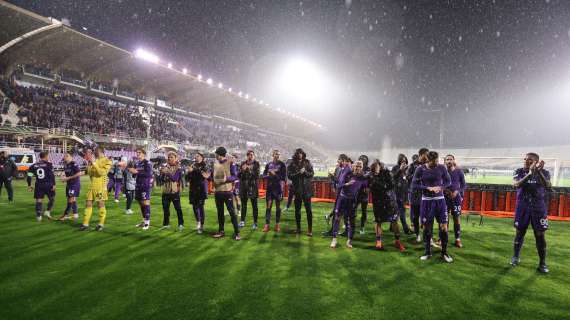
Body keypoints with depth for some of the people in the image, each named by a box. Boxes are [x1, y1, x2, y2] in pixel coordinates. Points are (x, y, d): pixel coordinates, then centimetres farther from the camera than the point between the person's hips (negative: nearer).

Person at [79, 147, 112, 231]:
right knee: (88, 203, 7)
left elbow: (102, 172, -17)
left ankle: (101, 224, 10)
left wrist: (94, 163, -18)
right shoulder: (94, 160, 14)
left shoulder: (107, 161, -4)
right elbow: (89, 173, 11)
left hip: (101, 186, -6)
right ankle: (85, 224, 14)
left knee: (100, 204, 0)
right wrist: (89, 163, 0)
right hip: (92, 185, 6)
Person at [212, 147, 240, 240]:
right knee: (220, 212, 14)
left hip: (227, 190, -6)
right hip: (217, 191, 6)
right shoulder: (215, 162, 9)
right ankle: (221, 231, 26)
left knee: (232, 211, -4)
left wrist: (226, 179, -24)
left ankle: (236, 232, 2)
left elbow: (235, 176, -9)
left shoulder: (230, 162, -8)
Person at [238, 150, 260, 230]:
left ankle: (255, 223, 7)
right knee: (243, 204, 10)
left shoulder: (256, 163, 0)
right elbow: (238, 176, 6)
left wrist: (249, 170, -17)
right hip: (243, 186, 3)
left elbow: (257, 175, -9)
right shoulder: (243, 163, 7)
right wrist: (242, 170, -12)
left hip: (252, 186, -3)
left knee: (254, 205, 1)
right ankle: (242, 221, 21)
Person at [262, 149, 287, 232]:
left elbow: (284, 176, 0)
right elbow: (264, 175, 10)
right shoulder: (268, 164, 11)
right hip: (269, 187, 2)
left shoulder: (282, 164, 4)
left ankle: (277, 224, 14)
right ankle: (267, 225, 1)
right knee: (268, 206, -2)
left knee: (278, 206, 5)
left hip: (278, 187, -2)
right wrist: (269, 174, -10)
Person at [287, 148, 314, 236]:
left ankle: (310, 229, 5)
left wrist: (305, 172, -17)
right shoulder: (292, 164, 0)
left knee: (308, 209, -1)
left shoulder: (307, 163, 1)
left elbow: (312, 173, 0)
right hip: (297, 189, 1)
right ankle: (298, 228, 25)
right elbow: (289, 176, -7)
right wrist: (298, 173, -18)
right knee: (297, 209, 11)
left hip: (306, 189, -1)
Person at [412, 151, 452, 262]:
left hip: (440, 200, 1)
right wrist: (428, 188, -16)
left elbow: (448, 181, 9)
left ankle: (444, 253, 17)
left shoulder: (442, 168, -3)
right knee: (426, 227, 7)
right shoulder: (420, 169, -7)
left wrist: (441, 187, -11)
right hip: (426, 201, -1)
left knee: (444, 227, 0)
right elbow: (414, 186, -6)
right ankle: (427, 252, 22)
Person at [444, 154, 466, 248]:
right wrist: (444, 189, -12)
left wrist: (457, 191, -13)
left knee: (457, 218, 4)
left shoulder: (459, 171, -1)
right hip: (445, 197, 0)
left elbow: (463, 185, 4)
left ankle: (458, 239, 13)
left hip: (456, 197, 0)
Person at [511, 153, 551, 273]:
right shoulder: (520, 171, 0)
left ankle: (542, 263, 10)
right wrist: (530, 173, -29)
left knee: (540, 235, 1)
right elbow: (516, 184, -18)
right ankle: (516, 257, 23)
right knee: (520, 232, 9)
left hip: (539, 208, 0)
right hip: (522, 207, 1)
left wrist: (539, 172, -33)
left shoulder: (544, 172, -1)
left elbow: (547, 185, -20)